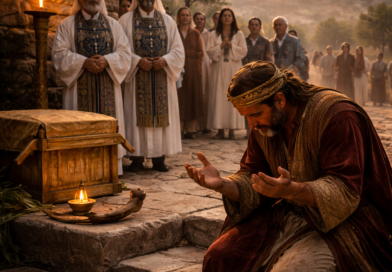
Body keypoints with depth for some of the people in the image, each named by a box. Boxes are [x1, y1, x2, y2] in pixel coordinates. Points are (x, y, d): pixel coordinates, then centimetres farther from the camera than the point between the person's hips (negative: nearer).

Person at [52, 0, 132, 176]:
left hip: (108, 86, 2)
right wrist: (83, 62, -16)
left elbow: (124, 52, 6)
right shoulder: (67, 25, 8)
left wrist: (107, 60, -14)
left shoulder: (113, 24, 14)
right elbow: (60, 54, -2)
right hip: (80, 85, -2)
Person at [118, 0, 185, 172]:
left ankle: (159, 158, 8)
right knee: (138, 116, -2)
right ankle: (137, 159, 4)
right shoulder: (126, 20, 4)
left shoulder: (167, 21, 11)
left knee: (161, 116, 1)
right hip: (137, 79, -2)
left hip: (162, 79, 2)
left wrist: (165, 60, -11)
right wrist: (138, 61, -15)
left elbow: (178, 50, 7)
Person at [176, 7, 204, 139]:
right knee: (178, 97, -7)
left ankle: (191, 129, 1)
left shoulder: (196, 34, 13)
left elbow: (201, 53, 7)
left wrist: (184, 53, -3)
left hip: (192, 70, 2)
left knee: (193, 97, -2)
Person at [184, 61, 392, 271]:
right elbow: (251, 178, 4)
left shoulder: (337, 115, -19)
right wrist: (222, 184, -18)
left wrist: (292, 190, -39)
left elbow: (345, 191, -23)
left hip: (343, 220, -6)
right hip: (288, 215, 6)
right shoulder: (263, 126, 3)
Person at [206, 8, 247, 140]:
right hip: (219, 68, 1)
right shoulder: (214, 35, 10)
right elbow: (210, 51, 2)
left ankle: (232, 130, -1)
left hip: (234, 69, -1)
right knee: (218, 97, -3)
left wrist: (230, 45, -9)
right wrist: (221, 45, -10)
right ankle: (220, 130, 0)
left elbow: (243, 51, 0)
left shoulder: (239, 34, 9)